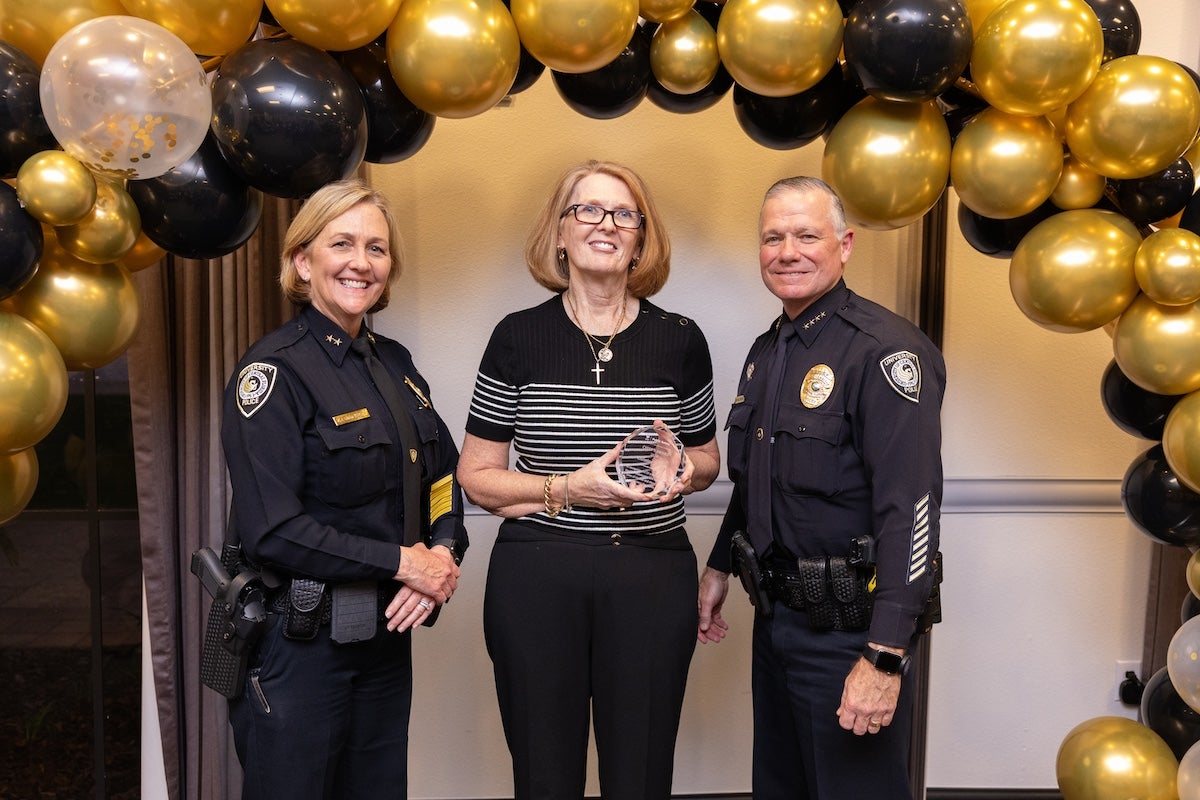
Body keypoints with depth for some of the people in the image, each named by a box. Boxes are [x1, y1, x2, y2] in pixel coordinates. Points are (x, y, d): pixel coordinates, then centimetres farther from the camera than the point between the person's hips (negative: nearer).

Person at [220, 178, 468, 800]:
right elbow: (272, 530, -21)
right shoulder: (273, 369, -13)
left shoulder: (394, 363, 8)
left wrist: (444, 553, -8)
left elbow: (444, 473, 12)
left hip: (387, 632, 7)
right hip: (297, 641, -6)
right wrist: (403, 562, -17)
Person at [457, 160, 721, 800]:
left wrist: (684, 470, -6)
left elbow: (706, 459, 18)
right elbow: (476, 478, 1)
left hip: (653, 574, 1)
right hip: (536, 574, -1)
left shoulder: (680, 340, 4)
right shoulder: (519, 337, 0)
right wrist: (569, 489, -14)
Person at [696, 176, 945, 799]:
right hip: (774, 618, 8)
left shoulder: (884, 350, -18)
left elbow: (911, 509, -24)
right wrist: (718, 568, 21)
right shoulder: (766, 351, 9)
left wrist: (884, 658, -27)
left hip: (848, 630, -8)